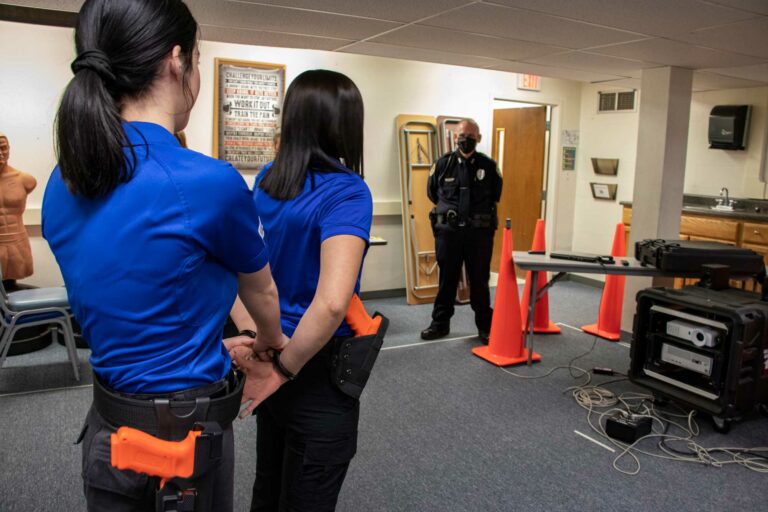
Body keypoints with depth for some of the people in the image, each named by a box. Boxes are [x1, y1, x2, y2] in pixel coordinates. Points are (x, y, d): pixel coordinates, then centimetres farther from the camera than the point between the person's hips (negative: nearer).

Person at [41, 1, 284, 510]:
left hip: (108, 429, 6)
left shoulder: (63, 184, -2)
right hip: (186, 433, -6)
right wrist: (274, 343, 18)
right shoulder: (209, 182, -24)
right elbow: (260, 291, -3)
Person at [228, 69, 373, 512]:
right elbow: (332, 303, -32)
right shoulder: (347, 192, -21)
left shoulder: (267, 180, 1)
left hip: (272, 354, 7)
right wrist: (286, 368, -19)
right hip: (317, 372, -7)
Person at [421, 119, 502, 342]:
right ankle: (440, 323, 21)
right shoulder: (443, 164, 1)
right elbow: (432, 192, 16)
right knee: (447, 279, 9)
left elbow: (496, 195, 16)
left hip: (479, 232, 0)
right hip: (448, 231, 1)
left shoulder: (488, 165, 2)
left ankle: (485, 326, 17)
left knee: (480, 281, 6)